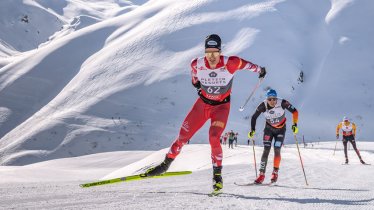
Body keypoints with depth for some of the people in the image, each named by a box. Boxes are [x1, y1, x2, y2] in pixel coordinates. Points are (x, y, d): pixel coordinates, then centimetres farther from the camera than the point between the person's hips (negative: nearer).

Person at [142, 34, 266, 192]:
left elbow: (246, 64, -5)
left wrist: (260, 70, 13)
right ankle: (165, 165, 21)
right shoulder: (197, 64, -18)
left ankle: (217, 175, -6)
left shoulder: (230, 63, -26)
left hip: (221, 106, -3)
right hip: (203, 103, 3)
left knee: (214, 139, -23)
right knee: (183, 136, 2)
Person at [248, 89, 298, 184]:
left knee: (277, 150, -9)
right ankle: (262, 174, -8)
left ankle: (275, 173, 9)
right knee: (266, 150, -10)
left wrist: (295, 124, -22)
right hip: (269, 129, 1)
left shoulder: (282, 103, -27)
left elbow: (294, 111, -15)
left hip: (280, 129, -1)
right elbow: (254, 117, -9)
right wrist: (252, 130, -15)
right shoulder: (263, 106, -24)